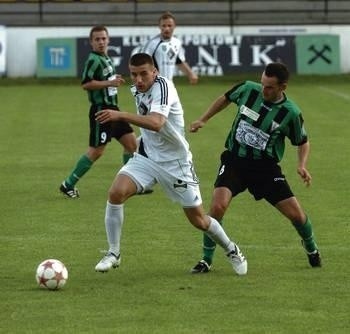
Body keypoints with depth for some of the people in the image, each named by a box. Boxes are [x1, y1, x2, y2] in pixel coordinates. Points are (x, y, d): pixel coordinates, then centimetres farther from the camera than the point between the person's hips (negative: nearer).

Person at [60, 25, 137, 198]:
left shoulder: (106, 59, 13)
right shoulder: (94, 59, -15)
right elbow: (86, 84, -25)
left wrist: (115, 81, 10)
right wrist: (110, 82, -24)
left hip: (112, 109, 9)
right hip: (101, 110, -9)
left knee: (131, 143, 8)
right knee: (96, 151, -7)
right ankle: (68, 185, 3)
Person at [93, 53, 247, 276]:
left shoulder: (162, 86, -24)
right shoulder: (137, 89, 1)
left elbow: (156, 123, -43)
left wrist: (121, 115, -52)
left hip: (175, 162, -5)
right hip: (147, 157, 5)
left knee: (198, 220, 5)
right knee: (116, 192, -21)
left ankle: (231, 250, 34)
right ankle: (113, 253, -9)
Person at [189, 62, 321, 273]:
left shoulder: (290, 113, -12)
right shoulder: (248, 89, -9)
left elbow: (303, 142, 5)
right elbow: (226, 99, 14)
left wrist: (302, 165, -13)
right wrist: (203, 120, 13)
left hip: (266, 167, 0)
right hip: (235, 161, 1)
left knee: (295, 214, -3)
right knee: (218, 206, -22)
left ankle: (311, 248, 31)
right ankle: (207, 260, -5)